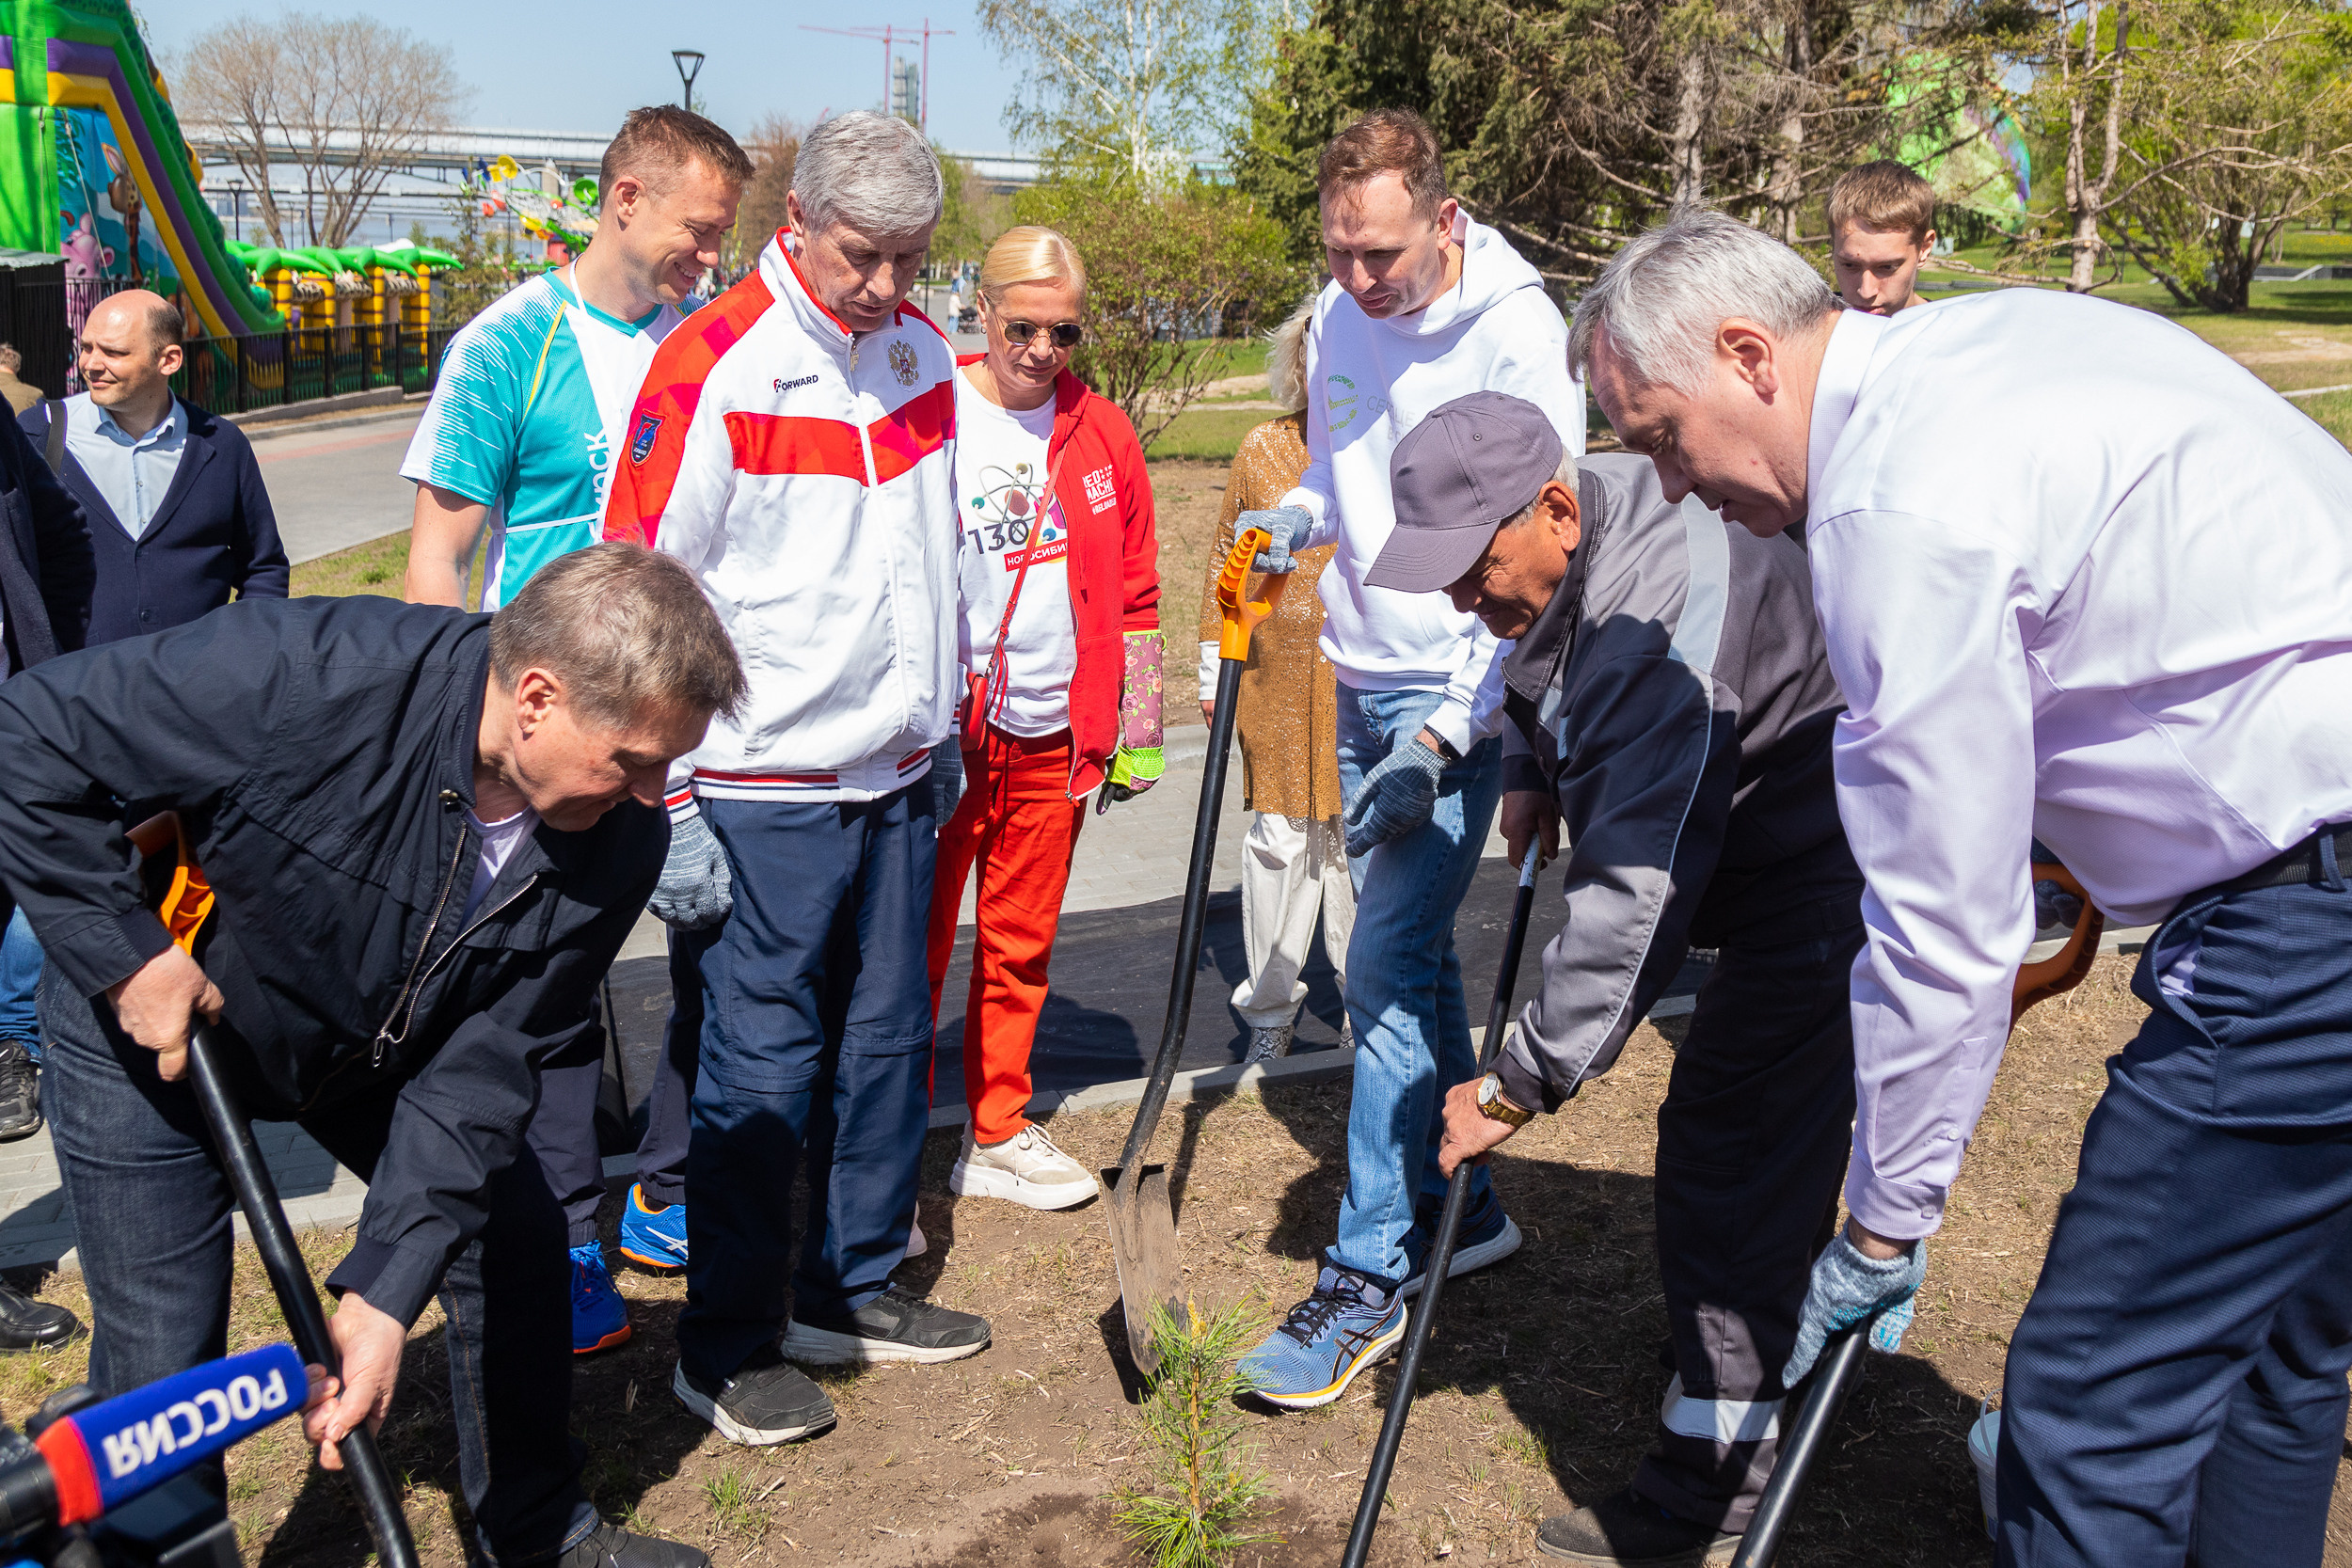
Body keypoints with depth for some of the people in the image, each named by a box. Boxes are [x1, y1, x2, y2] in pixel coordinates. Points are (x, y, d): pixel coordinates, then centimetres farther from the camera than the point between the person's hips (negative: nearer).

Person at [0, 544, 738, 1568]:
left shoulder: (618, 839, -23)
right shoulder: (306, 677, -39)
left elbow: (481, 1066, -21)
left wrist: (385, 1294, -28)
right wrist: (123, 952, -28)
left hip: (373, 1041, 5)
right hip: (155, 1029, -4)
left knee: (514, 1245, 8)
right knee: (161, 1365, -1)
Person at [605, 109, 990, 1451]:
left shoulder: (922, 346, 8)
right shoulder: (716, 365, -13)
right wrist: (669, 809, -14)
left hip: (898, 781, 7)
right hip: (764, 795, -6)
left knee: (887, 1041, 13)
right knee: (763, 1068, 0)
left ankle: (855, 1291, 30)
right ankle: (727, 1349, 16)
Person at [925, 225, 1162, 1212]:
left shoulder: (1102, 435, 7)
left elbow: (1134, 592, 12)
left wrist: (1136, 732, 9)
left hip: (1054, 733, 4)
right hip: (937, 730, -3)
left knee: (1020, 942, 13)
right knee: (916, 941, 3)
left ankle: (998, 1135, 27)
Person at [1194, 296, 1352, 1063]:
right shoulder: (1263, 450, 7)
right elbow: (1226, 562, 13)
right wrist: (1214, 668, 12)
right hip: (1277, 684, 1)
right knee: (1280, 839, 6)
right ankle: (1270, 1008, 21)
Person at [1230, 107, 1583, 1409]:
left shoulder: (1517, 335, -16)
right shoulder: (1337, 319, 5)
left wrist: (1446, 731, -24)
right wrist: (1290, 521, -1)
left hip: (1459, 698, -7)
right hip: (1363, 684, 7)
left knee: (1387, 970, -11)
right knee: (1407, 959, 14)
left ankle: (1368, 1278, 0)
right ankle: (1460, 1205, 31)